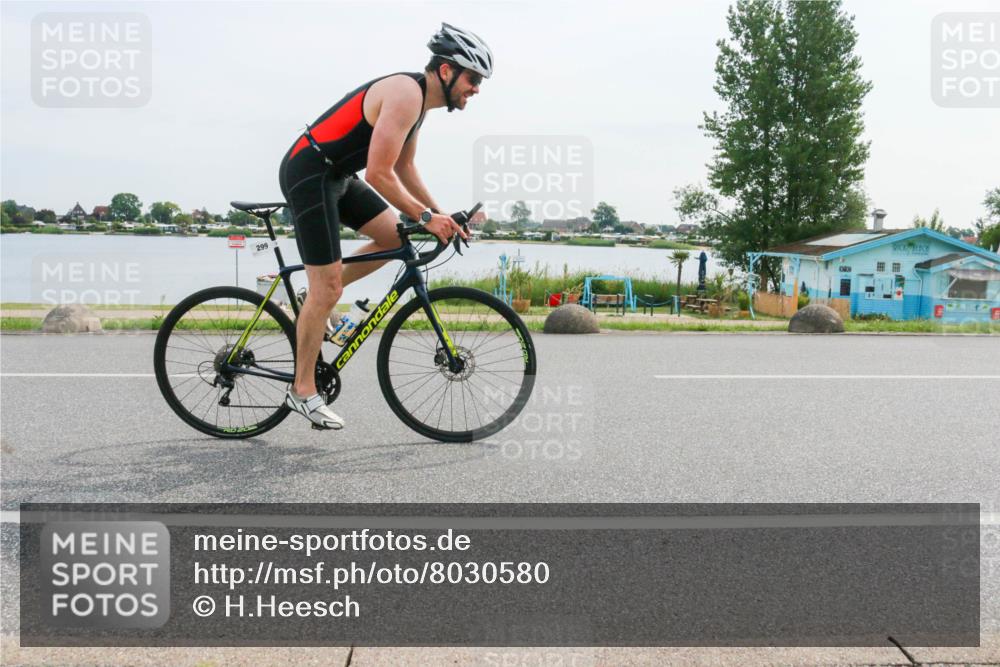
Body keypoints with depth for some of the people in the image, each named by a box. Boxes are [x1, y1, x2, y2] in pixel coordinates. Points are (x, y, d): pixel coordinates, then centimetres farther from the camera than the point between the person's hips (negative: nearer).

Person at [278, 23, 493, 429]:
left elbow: (404, 168, 18)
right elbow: (379, 174, -25)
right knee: (328, 290, -6)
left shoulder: (420, 99, 10)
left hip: (337, 175, 10)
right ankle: (302, 392, 7)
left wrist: (439, 213, 11)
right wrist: (425, 216, -18)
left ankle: (318, 297, 18)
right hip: (308, 174, -10)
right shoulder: (406, 94, -21)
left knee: (395, 238, 8)